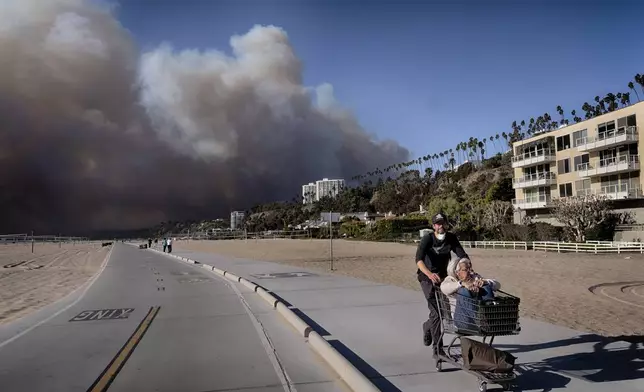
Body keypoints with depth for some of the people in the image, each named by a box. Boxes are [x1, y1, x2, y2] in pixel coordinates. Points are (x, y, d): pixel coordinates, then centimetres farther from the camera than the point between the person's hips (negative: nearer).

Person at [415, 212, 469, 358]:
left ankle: (427, 326, 47)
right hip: (427, 277, -5)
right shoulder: (427, 239, -21)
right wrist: (430, 274, -53)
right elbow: (419, 259, -35)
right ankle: (437, 349, -6)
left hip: (442, 276, 5)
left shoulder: (451, 238, -7)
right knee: (436, 311, -14)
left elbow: (462, 255, -12)